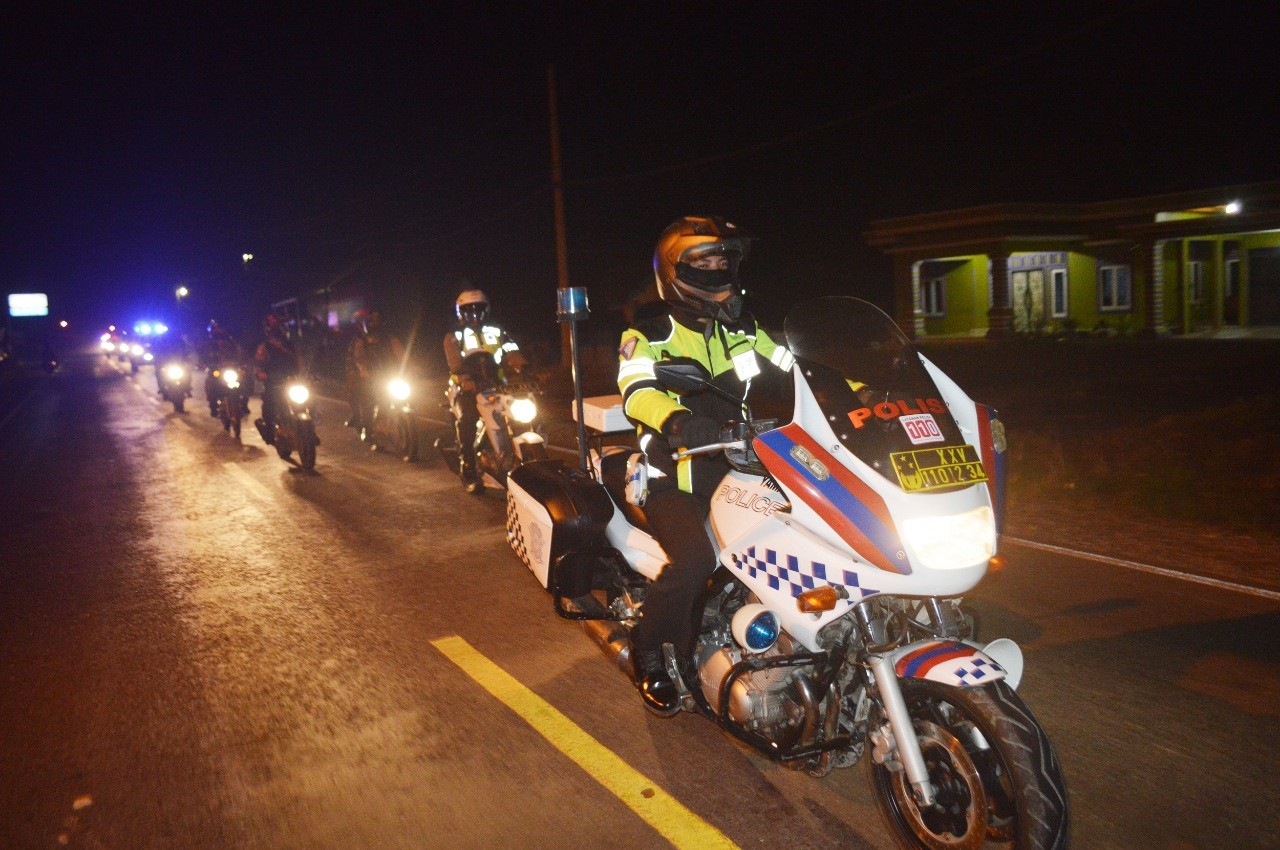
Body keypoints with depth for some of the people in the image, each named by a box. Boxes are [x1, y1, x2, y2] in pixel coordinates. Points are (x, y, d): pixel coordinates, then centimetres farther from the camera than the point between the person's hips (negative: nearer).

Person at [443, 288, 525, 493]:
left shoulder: (496, 332, 16)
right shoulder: (454, 337, 6)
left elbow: (511, 352, -3)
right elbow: (456, 363, -13)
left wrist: (523, 369, -25)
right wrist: (468, 381, -34)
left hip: (494, 385, 3)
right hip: (466, 388, -3)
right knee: (466, 419, -31)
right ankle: (468, 472, -25)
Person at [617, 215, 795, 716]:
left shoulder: (741, 330, 17)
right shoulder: (648, 334, -2)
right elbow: (636, 390, -22)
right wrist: (677, 420, -44)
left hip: (732, 467, 6)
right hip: (674, 480, -6)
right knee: (694, 559, -31)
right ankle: (648, 652, -4)